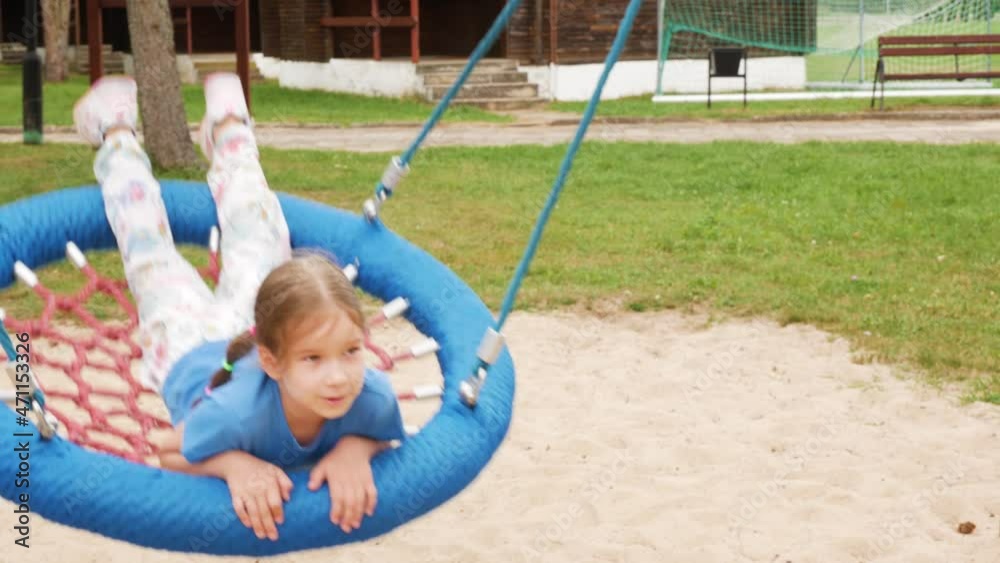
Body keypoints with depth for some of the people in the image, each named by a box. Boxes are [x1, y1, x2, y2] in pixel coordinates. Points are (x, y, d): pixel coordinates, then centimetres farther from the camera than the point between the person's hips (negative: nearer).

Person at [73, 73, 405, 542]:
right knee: (154, 260, 25)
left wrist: (354, 448, -41)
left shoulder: (371, 398, -42)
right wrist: (235, 464, -48)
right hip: (191, 351, -2)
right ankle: (117, 136, 49)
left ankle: (229, 130, 54)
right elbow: (171, 452, -30)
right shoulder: (239, 411, -50)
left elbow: (379, 437, -19)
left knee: (256, 252, 29)